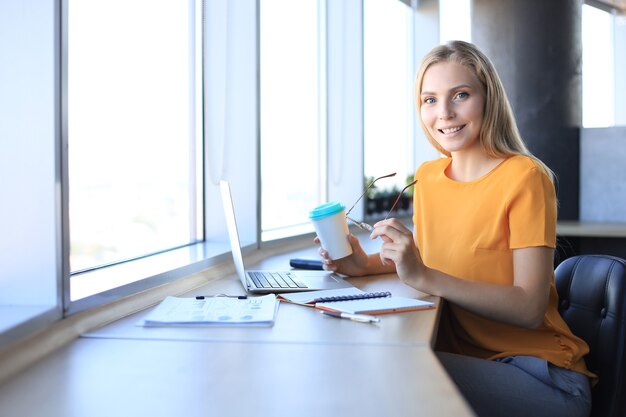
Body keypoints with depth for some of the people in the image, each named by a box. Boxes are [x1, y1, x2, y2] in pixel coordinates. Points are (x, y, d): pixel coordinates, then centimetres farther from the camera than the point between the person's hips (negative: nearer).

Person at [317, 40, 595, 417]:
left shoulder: (524, 176, -14)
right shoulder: (427, 176, 5)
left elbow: (530, 309, -20)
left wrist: (424, 276, -28)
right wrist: (368, 265, -2)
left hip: (536, 372, -5)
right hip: (461, 357, 5)